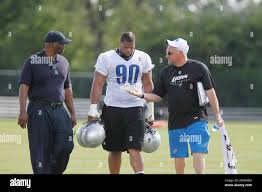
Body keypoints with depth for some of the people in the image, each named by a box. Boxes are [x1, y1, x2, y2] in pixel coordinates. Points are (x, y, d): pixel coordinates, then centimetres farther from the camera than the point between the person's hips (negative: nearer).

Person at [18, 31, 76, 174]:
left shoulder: (63, 62, 17)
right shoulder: (32, 61, -1)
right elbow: (24, 87, -6)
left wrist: (72, 113, 17)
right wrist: (23, 111, -17)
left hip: (60, 110, 5)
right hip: (39, 110, -5)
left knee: (66, 146, -8)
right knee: (40, 150, -5)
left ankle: (54, 172, 11)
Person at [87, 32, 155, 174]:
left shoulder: (143, 58, 6)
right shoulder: (106, 58, -1)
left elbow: (148, 85, 12)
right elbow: (97, 84, -2)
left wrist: (150, 111, 11)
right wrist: (93, 109, -7)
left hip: (135, 109, 0)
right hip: (113, 109, 0)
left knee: (134, 149, -11)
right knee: (115, 150, 8)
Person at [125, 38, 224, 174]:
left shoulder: (199, 68, -3)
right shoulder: (166, 72, 10)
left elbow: (210, 92, -4)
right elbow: (157, 96, 15)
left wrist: (217, 116, -8)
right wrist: (141, 95, -3)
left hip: (197, 120, -4)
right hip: (175, 122, 4)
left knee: (198, 153, -12)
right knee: (178, 157, 7)